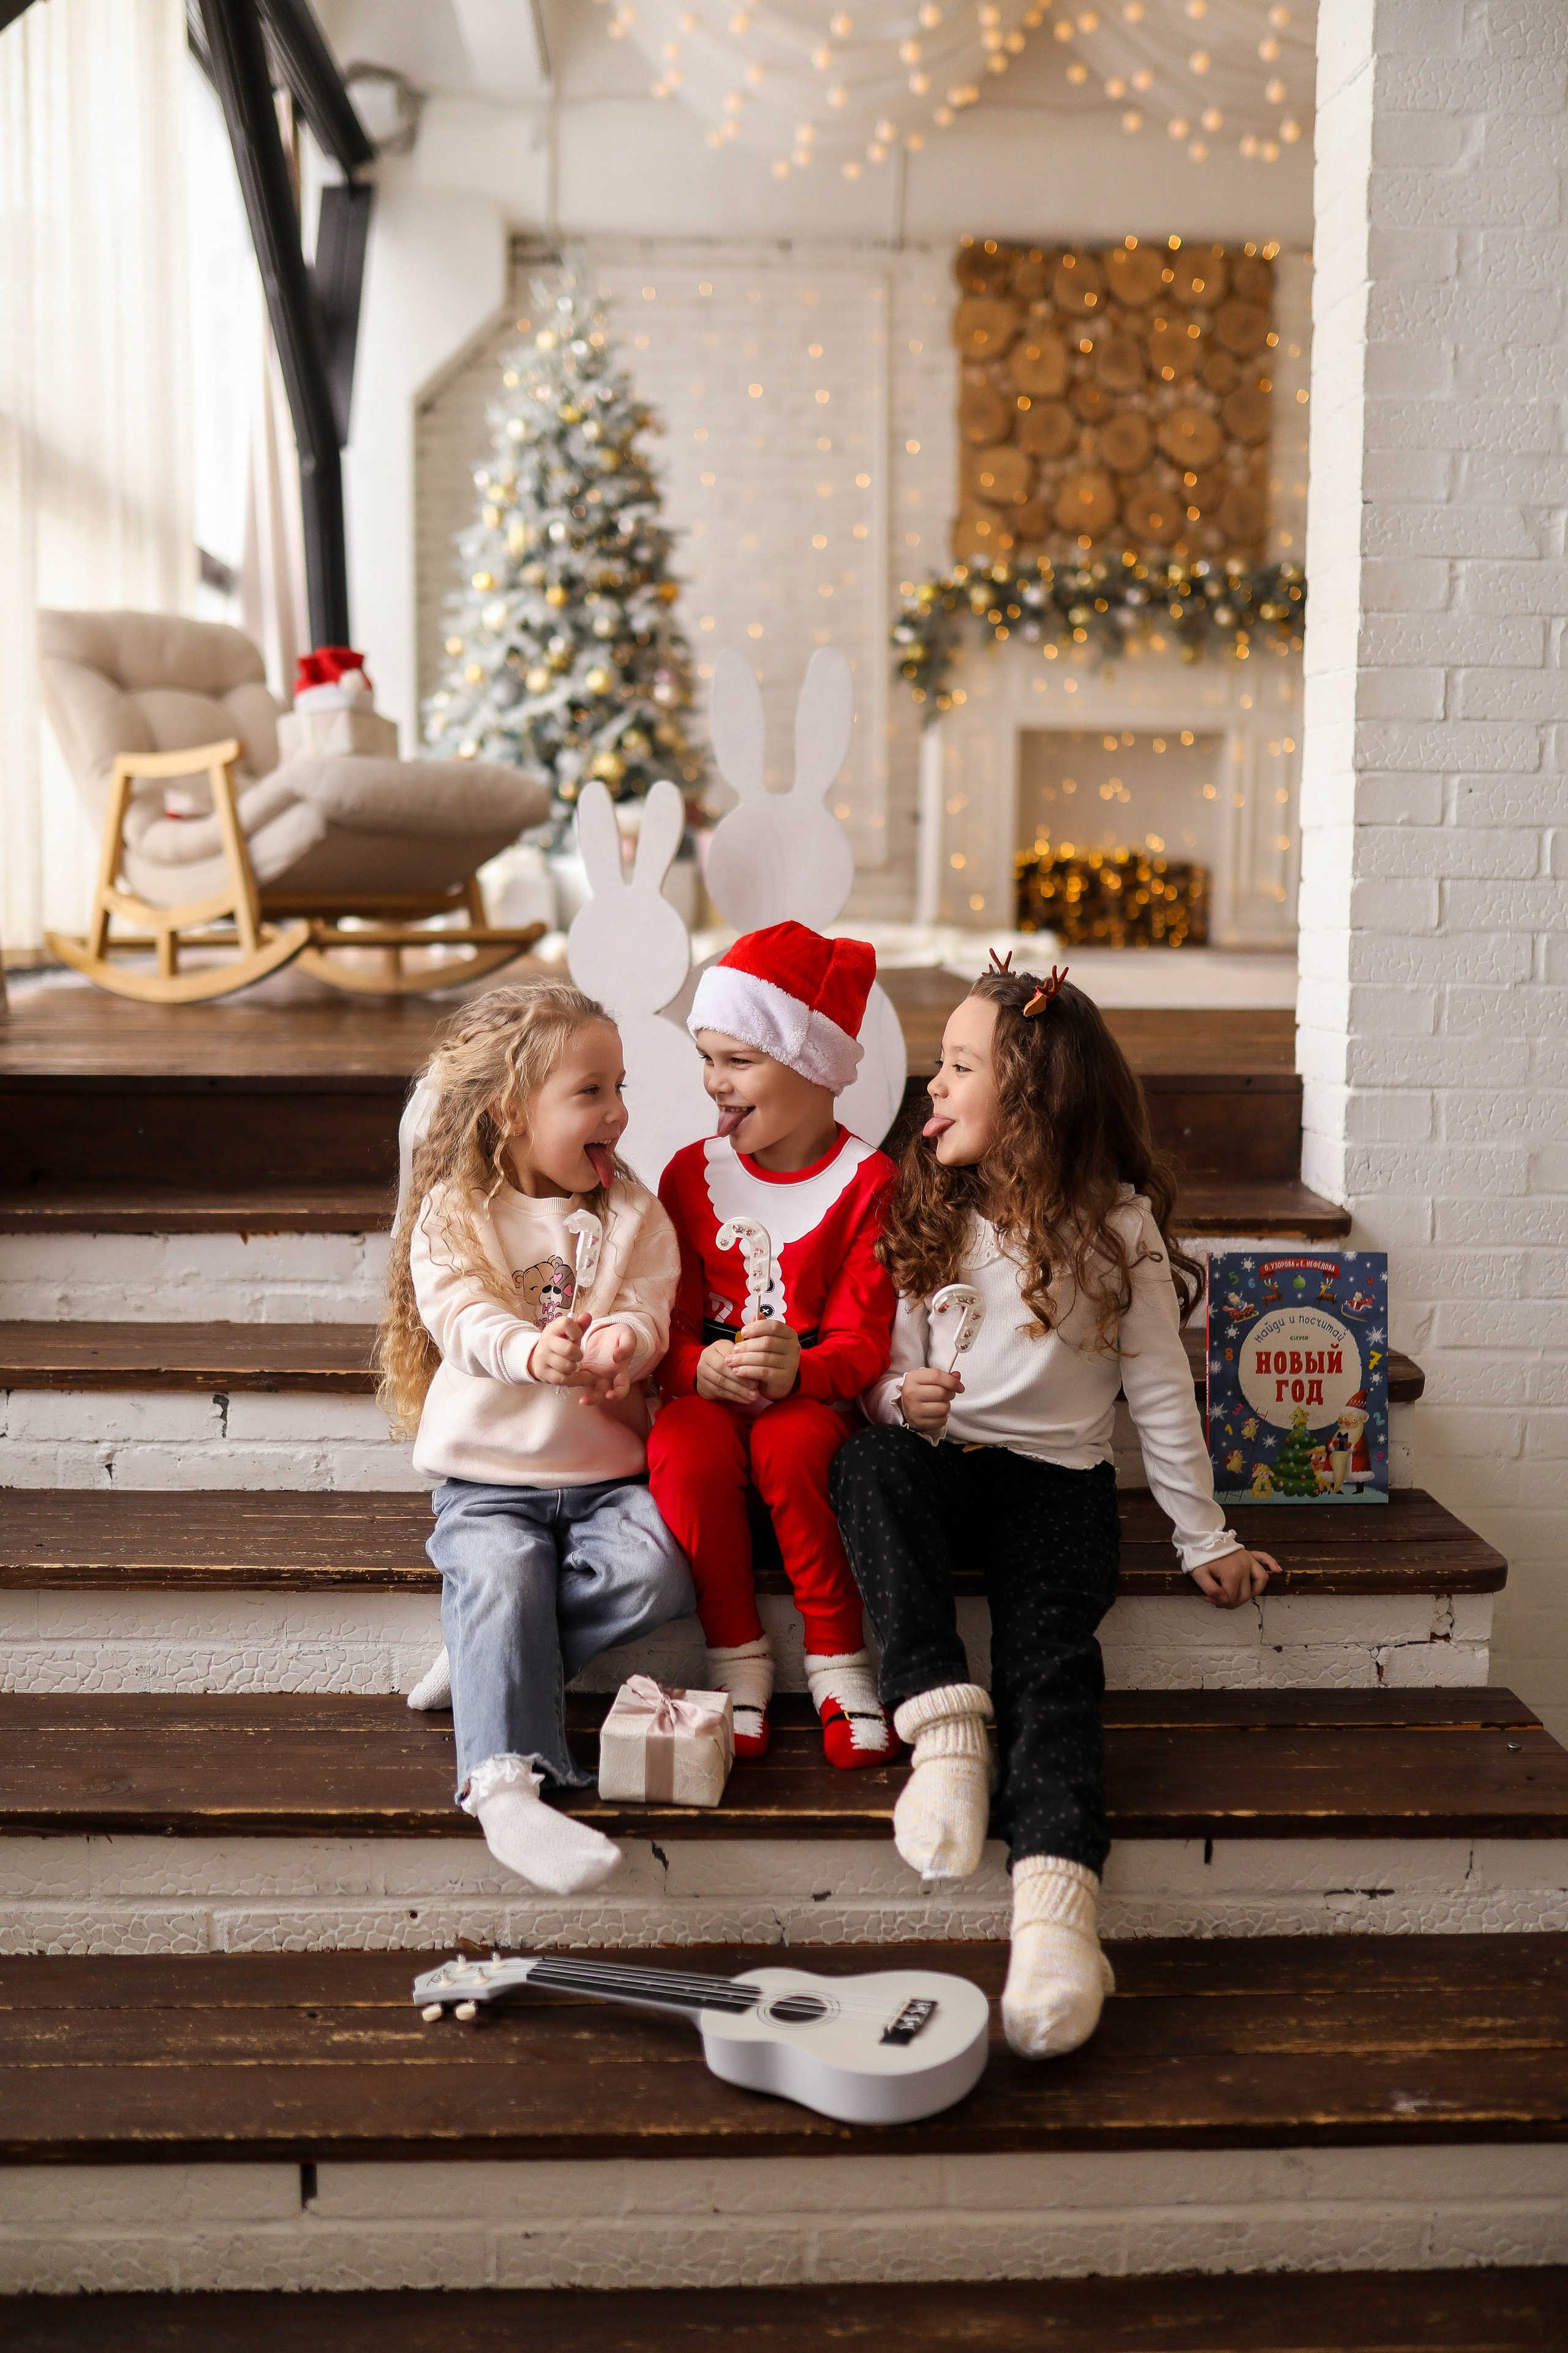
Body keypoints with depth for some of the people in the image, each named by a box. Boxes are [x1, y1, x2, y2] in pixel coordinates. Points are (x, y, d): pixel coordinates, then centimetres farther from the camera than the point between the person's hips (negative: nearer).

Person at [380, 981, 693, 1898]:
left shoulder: (632, 1212, 9)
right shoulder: (453, 1215, 1)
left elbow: (648, 1312, -5)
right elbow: (462, 1318, -16)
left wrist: (621, 1344, -31)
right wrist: (534, 1353, -39)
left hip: (605, 1472, 3)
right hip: (489, 1473, -2)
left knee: (655, 1572, -24)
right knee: (502, 1578, -29)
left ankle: (487, 1661, -10)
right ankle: (504, 1782, -31)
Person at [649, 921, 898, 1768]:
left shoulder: (866, 1181, -4)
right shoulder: (691, 1174, 7)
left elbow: (864, 1339, -7)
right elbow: (670, 1318, 4)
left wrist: (800, 1371, -29)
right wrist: (702, 1367, -20)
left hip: (812, 1394, -2)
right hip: (707, 1391, 2)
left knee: (791, 1449, -35)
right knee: (687, 1453, -32)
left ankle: (838, 1660, -14)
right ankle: (737, 1657, -11)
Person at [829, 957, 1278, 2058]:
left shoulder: (1116, 1226, -1)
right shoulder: (929, 1213, 9)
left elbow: (1161, 1390, 2)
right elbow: (889, 1364, 10)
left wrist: (1205, 1539, 4)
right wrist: (903, 1398, -15)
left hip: (1059, 1477, -3)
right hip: (942, 1461, 3)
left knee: (1051, 1650, -27)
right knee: (873, 1466, -31)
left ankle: (1058, 1897, -41)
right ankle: (945, 1720, -30)